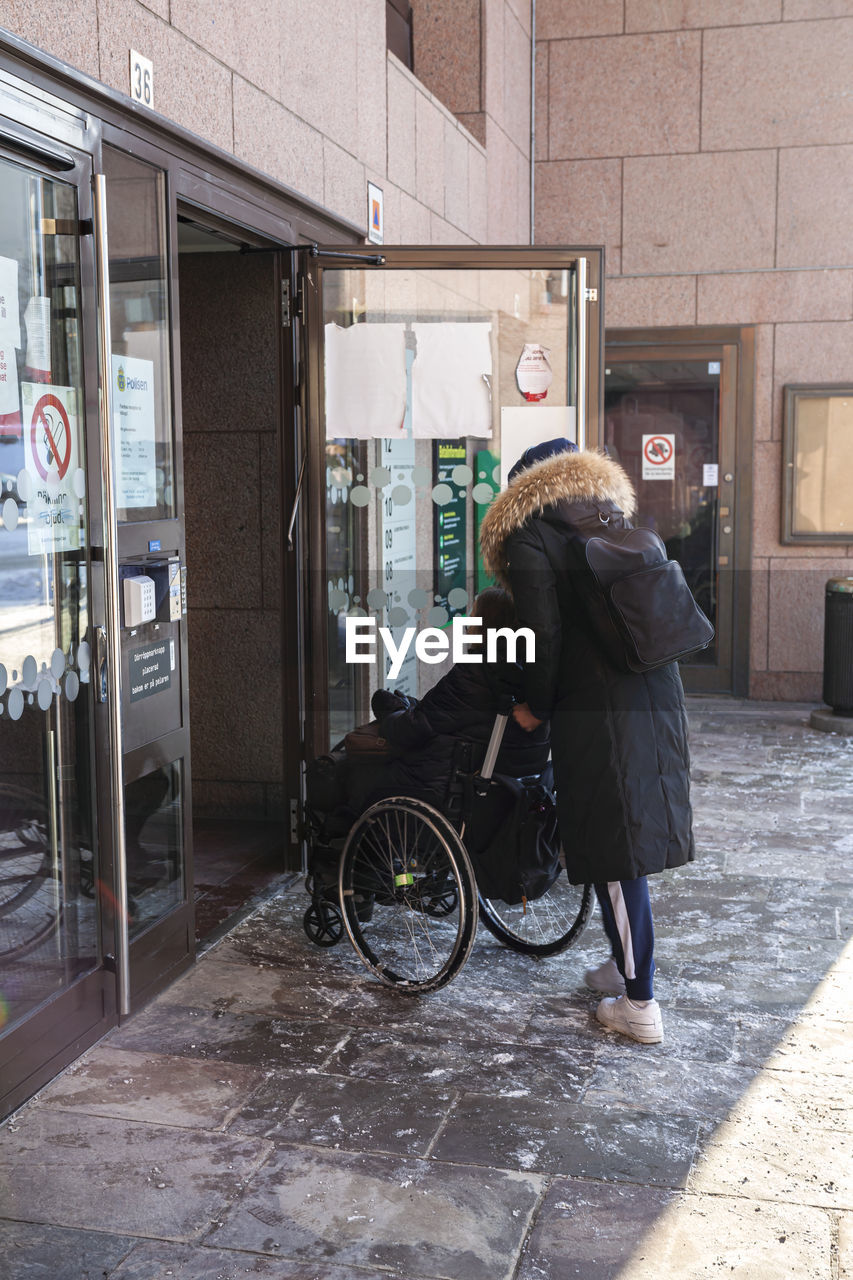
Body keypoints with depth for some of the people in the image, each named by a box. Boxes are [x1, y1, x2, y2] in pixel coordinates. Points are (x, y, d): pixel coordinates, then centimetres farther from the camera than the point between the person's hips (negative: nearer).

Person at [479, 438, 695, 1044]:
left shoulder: (527, 537, -3)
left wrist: (536, 707, 1)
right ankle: (627, 965, 34)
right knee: (636, 834, 19)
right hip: (659, 695, 7)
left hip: (597, 710, -7)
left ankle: (640, 1005, 9)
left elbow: (544, 634, -12)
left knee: (614, 854, 1)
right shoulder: (614, 518, 17)